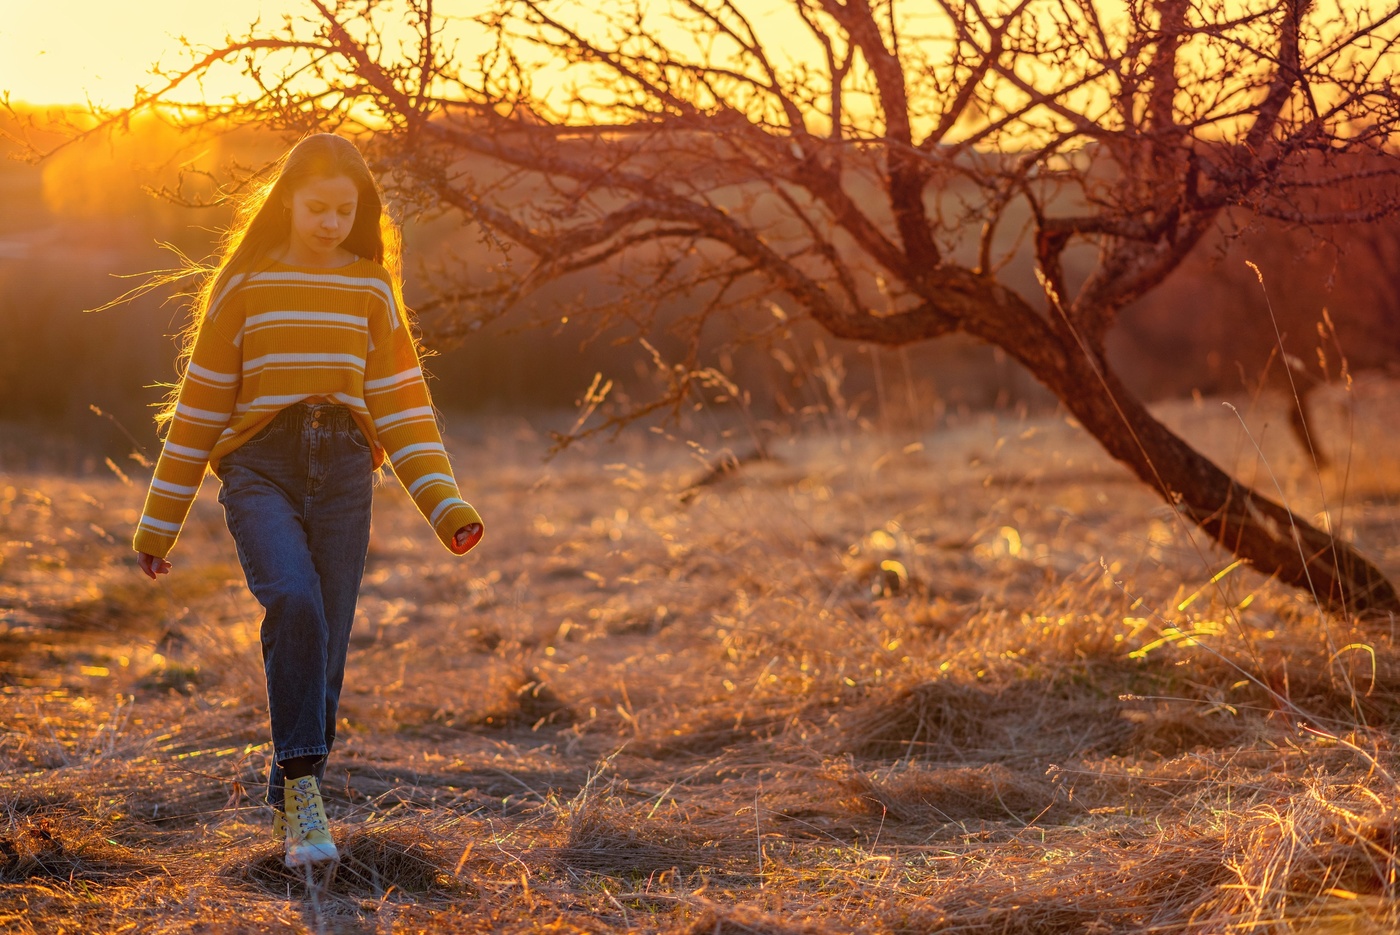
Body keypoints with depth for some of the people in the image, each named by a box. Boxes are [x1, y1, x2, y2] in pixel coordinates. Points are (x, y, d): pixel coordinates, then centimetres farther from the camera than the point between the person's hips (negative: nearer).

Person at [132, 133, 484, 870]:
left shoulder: (371, 288, 8)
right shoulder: (244, 284, 3)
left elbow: (401, 404, 7)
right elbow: (201, 404, 6)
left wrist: (447, 506, -4)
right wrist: (159, 523, 7)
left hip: (343, 469, 2)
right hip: (259, 469, -2)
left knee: (324, 642, 0)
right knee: (294, 600, -28)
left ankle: (289, 805, 18)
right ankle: (303, 784, -23)